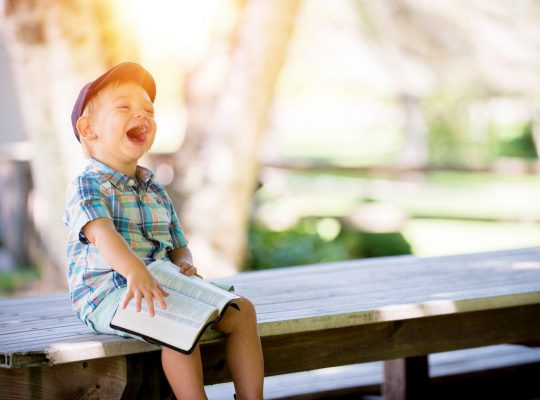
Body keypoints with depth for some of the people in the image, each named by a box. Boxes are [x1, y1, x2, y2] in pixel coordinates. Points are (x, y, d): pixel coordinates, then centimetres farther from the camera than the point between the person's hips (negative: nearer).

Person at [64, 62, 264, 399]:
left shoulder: (155, 191, 18)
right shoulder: (87, 186, -8)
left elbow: (178, 246, 21)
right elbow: (101, 233, -28)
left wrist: (185, 265, -5)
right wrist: (134, 271, -47)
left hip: (163, 287, 8)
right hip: (107, 294, -8)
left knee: (241, 310, -4)